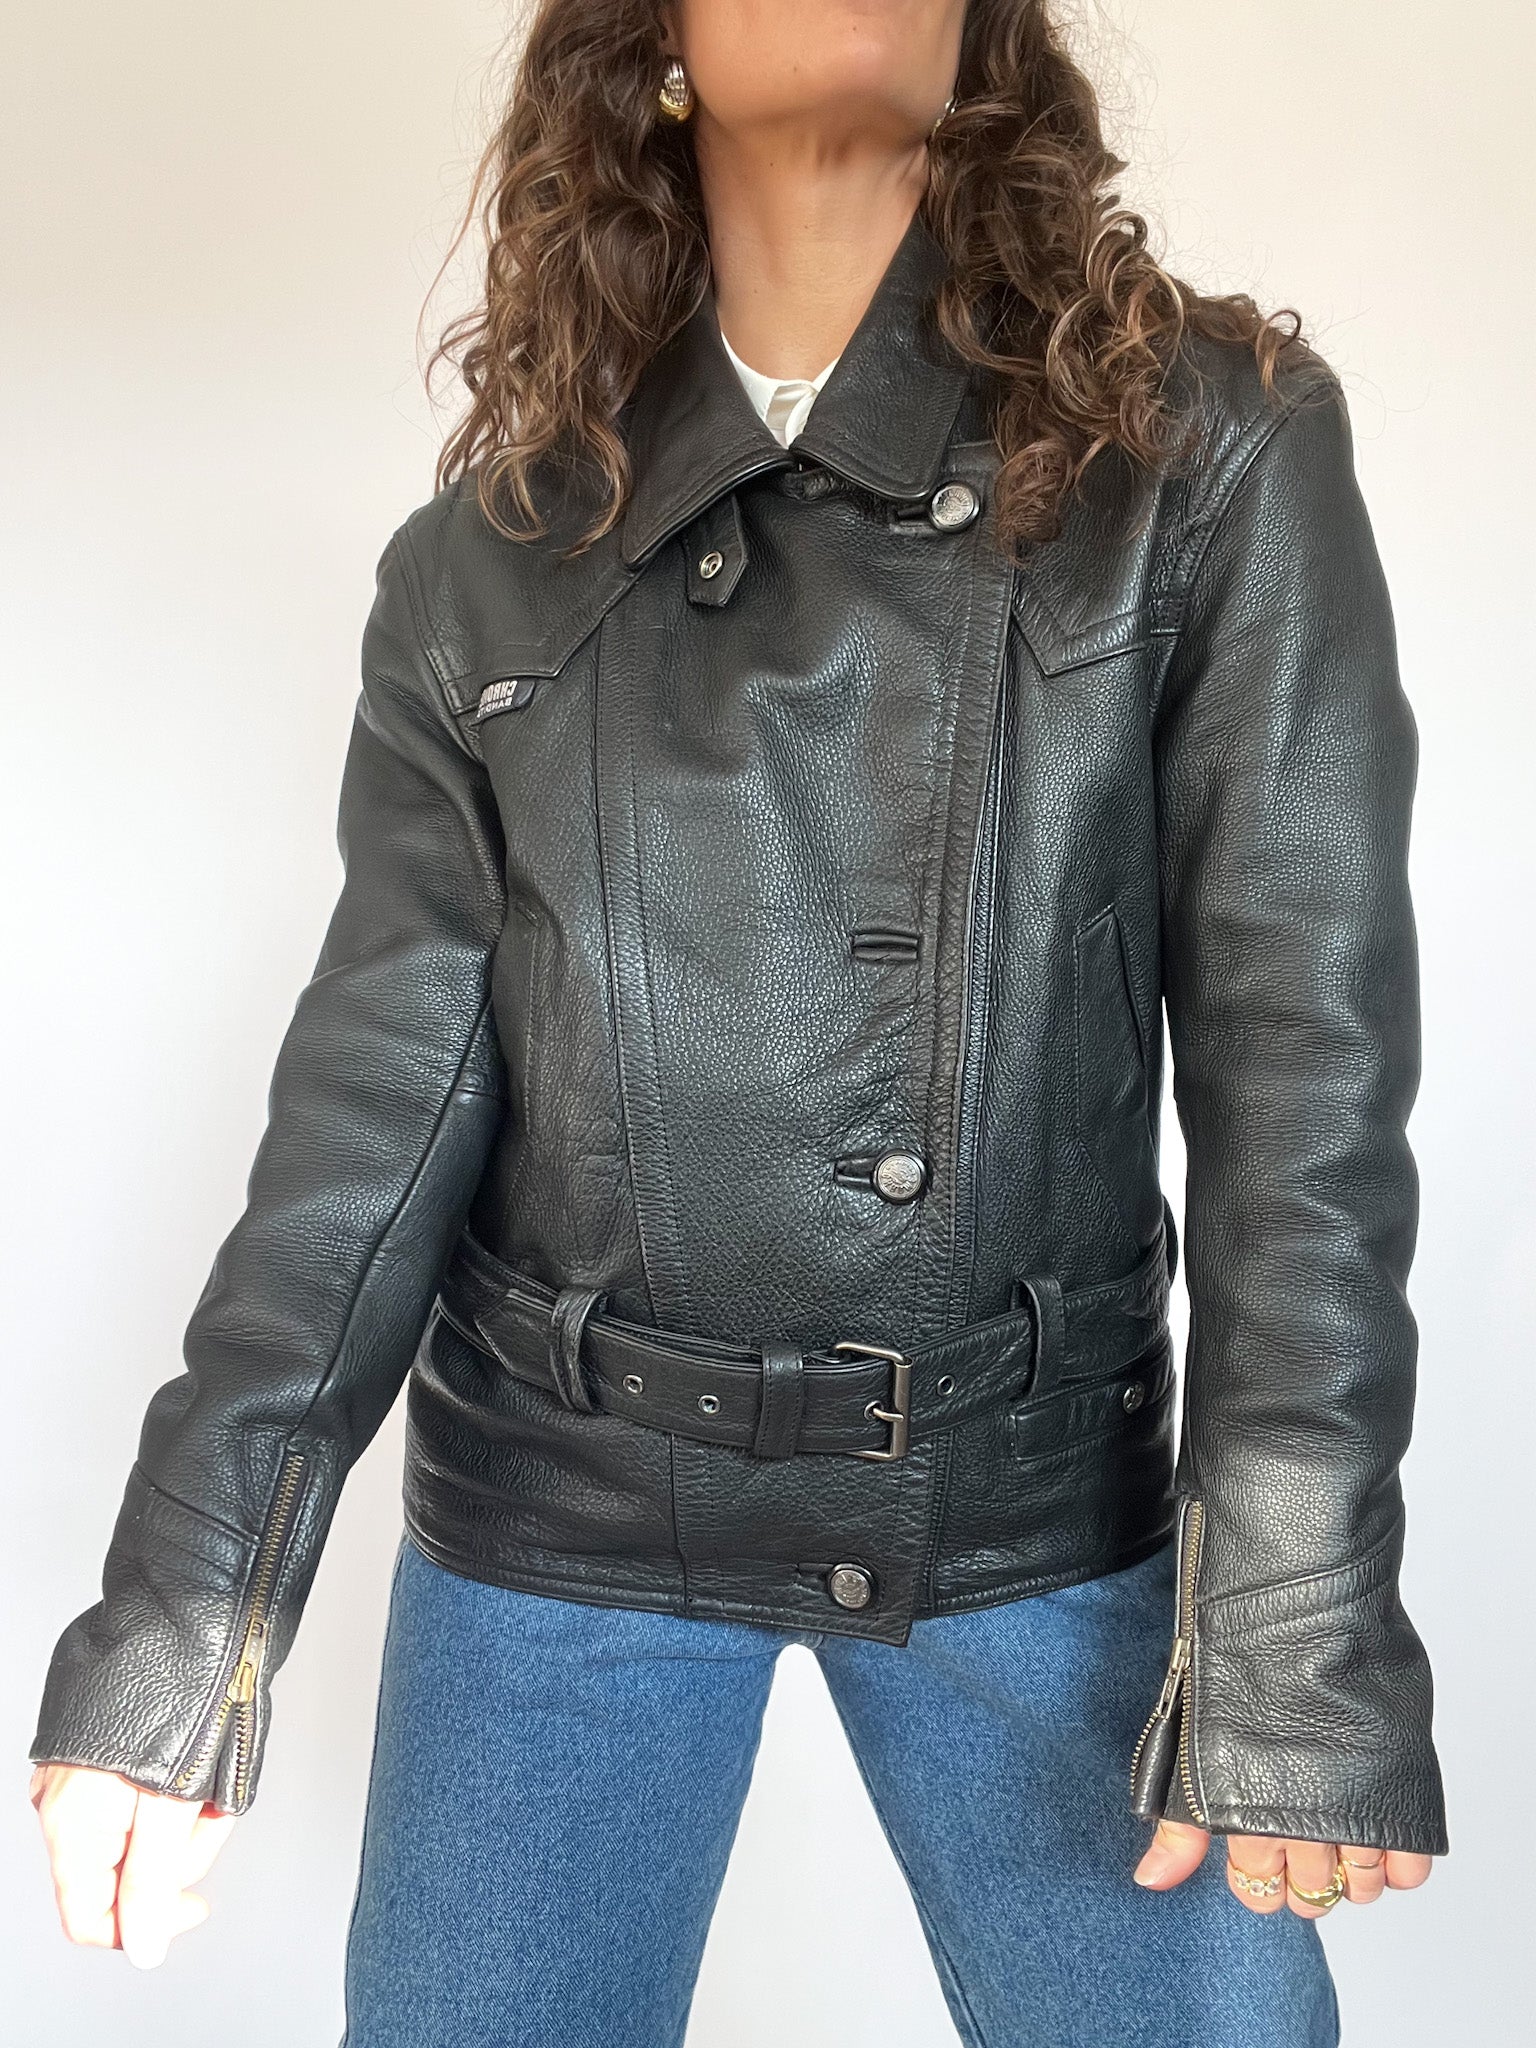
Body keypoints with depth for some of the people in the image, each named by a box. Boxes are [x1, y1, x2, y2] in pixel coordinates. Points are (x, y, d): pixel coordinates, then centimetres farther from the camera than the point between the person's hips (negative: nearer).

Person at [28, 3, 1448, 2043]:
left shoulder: (1214, 451, -4)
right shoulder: (494, 550, 1)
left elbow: (1305, 1054, -9)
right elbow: (382, 1075, -2)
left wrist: (1297, 1642, -12)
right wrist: (173, 1634, -8)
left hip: (1036, 1495, -1)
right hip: (558, 1509, 2)